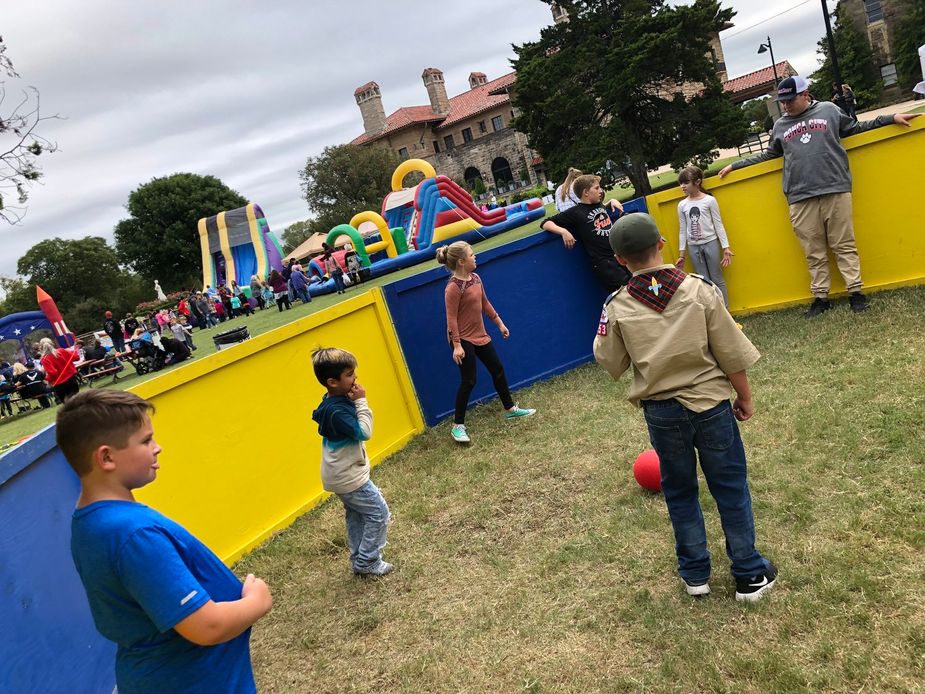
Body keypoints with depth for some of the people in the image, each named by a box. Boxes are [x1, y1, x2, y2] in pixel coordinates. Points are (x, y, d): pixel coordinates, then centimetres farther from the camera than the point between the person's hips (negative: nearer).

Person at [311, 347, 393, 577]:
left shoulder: (337, 402, 1)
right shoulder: (336, 410, -30)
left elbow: (356, 428, 11)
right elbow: (364, 432, -28)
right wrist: (361, 402, -25)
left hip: (342, 475, 10)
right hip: (349, 476, -10)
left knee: (356, 515, 20)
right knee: (378, 512, 1)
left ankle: (359, 560, 30)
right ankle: (367, 562, 10)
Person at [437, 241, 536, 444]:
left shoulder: (476, 278, 4)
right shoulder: (453, 288, -21)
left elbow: (485, 304, 15)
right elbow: (451, 318, -20)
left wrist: (499, 323, 19)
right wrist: (457, 346, -23)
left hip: (480, 336, 8)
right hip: (464, 340, -8)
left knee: (498, 371, 16)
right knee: (468, 381, -6)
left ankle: (510, 409, 34)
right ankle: (457, 426, 5)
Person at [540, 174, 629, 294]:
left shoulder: (599, 205, 15)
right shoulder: (575, 213, -4)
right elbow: (545, 223, -4)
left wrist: (612, 201, 20)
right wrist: (563, 231, -21)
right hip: (603, 262, -7)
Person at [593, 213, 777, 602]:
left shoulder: (618, 307, -11)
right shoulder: (700, 291, -12)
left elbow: (610, 364, -1)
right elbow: (732, 355, -7)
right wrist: (744, 397, 7)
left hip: (661, 412, 1)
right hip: (710, 404, -1)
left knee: (680, 493, 18)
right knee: (731, 489, 13)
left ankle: (695, 574, 30)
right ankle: (749, 574, 25)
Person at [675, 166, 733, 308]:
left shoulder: (709, 200, -5)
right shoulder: (682, 205, 4)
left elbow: (718, 225, -3)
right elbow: (682, 230, 8)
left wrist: (726, 248, -7)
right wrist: (682, 254, 7)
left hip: (711, 243, -3)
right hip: (693, 247, 3)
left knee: (717, 280, 2)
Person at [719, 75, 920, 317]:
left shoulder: (828, 110, 12)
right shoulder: (780, 126, 17)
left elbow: (855, 128, 20)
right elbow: (768, 155, 26)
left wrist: (891, 118, 15)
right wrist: (735, 165, 25)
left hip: (836, 190, -1)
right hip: (801, 199, 1)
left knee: (844, 245, 1)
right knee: (814, 252, 3)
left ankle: (856, 292, 7)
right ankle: (820, 297, 9)